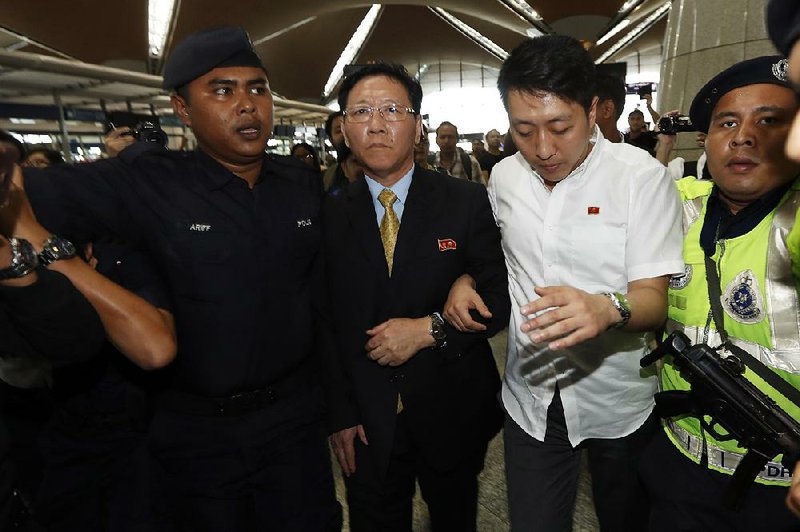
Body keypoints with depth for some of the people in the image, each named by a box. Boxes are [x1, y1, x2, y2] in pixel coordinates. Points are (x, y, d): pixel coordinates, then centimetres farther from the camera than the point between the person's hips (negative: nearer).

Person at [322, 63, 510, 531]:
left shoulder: (467, 202, -8)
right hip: (367, 423, 1)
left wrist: (431, 329, -20)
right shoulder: (331, 216, -4)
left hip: (453, 416, 0)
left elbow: (502, 294, -7)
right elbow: (326, 322, -1)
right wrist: (341, 414, -2)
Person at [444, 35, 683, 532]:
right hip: (530, 396, 3)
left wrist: (608, 309, -41)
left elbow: (656, 298, -18)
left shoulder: (643, 177, -16)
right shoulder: (504, 176, -1)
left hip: (621, 402, -2)